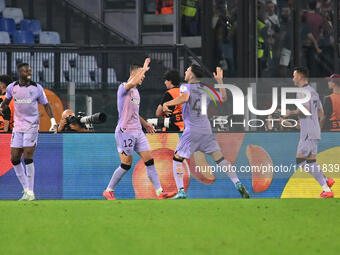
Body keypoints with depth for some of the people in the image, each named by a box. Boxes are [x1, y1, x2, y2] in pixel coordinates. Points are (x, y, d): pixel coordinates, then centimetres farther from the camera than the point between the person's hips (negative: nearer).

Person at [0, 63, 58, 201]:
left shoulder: (37, 88, -3)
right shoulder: (12, 87, 4)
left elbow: (46, 104, 7)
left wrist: (53, 121, -3)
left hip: (32, 126, -4)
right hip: (18, 127, 4)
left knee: (28, 157, -14)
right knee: (14, 159, 0)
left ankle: (31, 193, -6)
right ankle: (26, 189, 16)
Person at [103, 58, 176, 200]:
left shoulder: (136, 91, 17)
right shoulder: (123, 88, -10)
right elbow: (132, 83, -34)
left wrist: (145, 124, 24)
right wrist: (144, 69, -24)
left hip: (138, 132, 8)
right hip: (125, 131, -8)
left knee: (149, 161, 0)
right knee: (126, 165, -3)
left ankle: (160, 191, -1)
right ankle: (108, 191, 12)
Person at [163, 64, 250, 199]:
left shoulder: (186, 87, -2)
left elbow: (184, 97, -24)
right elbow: (223, 98, 25)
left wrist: (167, 103, -15)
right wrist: (219, 81, 32)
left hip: (192, 131, -5)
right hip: (207, 130, 5)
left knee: (177, 159, 7)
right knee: (220, 158, 6)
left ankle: (181, 192, -6)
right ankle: (238, 185, -6)